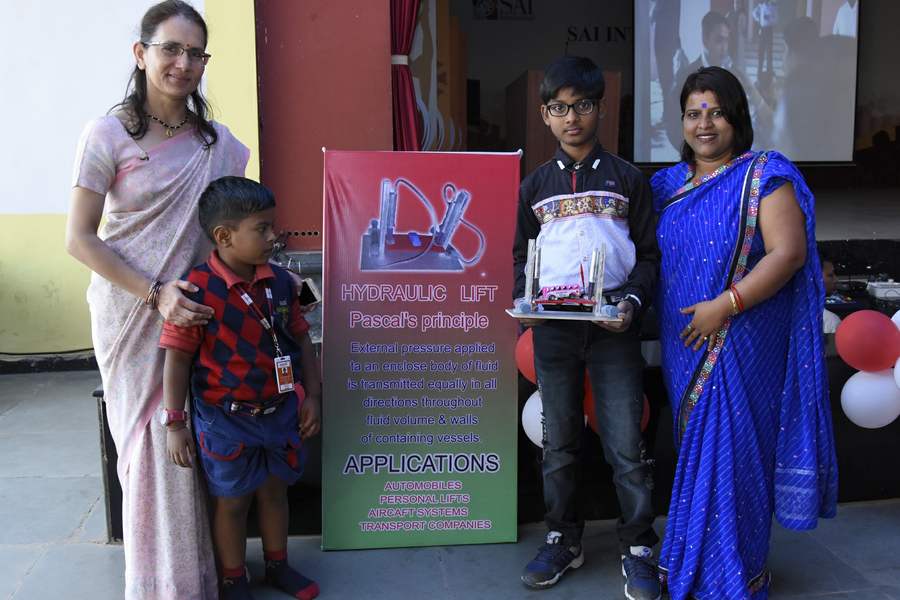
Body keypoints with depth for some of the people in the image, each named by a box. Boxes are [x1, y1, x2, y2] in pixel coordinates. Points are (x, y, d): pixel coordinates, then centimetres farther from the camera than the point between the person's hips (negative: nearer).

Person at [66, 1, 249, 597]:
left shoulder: (216, 141, 5)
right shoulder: (110, 135, -7)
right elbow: (80, 239, -8)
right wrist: (155, 293, -17)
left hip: (196, 309, 3)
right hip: (132, 314, -3)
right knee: (153, 442, 3)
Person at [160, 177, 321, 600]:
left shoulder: (280, 282, -3)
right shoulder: (198, 290, -19)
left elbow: (301, 340, 6)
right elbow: (178, 358, -15)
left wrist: (311, 395, 5)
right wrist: (175, 424, -14)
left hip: (279, 411, 5)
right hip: (226, 419, -5)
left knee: (274, 490, 21)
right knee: (232, 501, 13)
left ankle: (278, 565, 42)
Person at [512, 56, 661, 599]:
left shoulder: (627, 179, 5)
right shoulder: (535, 186, 10)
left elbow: (649, 254, 4)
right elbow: (521, 256, 12)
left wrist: (632, 301, -13)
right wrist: (524, 300, -7)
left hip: (613, 327, -2)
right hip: (552, 328, 2)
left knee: (627, 444, -1)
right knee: (559, 442, 11)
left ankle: (638, 547, 16)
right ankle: (564, 539, 27)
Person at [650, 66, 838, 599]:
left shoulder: (764, 176, -5)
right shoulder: (668, 184, 11)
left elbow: (789, 252, -15)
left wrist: (725, 305, -21)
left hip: (741, 342, -5)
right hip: (686, 347, 5)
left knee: (731, 451, 0)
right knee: (695, 450, 13)